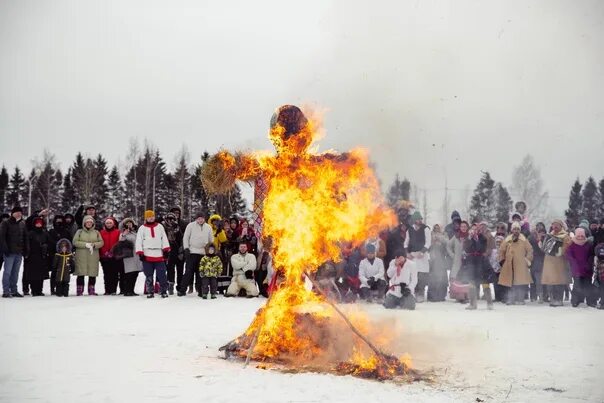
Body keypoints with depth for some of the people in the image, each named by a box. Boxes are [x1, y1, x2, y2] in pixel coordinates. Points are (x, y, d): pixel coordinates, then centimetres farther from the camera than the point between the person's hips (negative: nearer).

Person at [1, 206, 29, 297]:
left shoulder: (22, 224, 15)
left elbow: (26, 238, 18)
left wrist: (26, 249, 10)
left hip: (19, 252, 5)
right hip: (10, 252, -5)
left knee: (15, 272, 10)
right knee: (7, 272, -6)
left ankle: (14, 290, 15)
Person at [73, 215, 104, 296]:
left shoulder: (96, 232, 12)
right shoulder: (79, 232, 7)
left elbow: (101, 242, 5)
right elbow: (75, 242, -3)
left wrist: (93, 245, -14)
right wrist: (86, 244, -14)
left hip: (93, 257, 2)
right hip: (81, 257, -2)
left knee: (93, 274, 2)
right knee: (81, 274, -4)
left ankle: (91, 290, 12)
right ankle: (79, 290, 2)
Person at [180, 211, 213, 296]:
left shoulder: (208, 227, 10)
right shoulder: (191, 225, 2)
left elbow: (211, 240, 17)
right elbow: (185, 237, 2)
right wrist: (186, 248, -6)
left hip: (203, 253, 3)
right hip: (192, 252, -2)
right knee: (189, 271, -5)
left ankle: (200, 289, 10)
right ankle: (183, 290, -3)